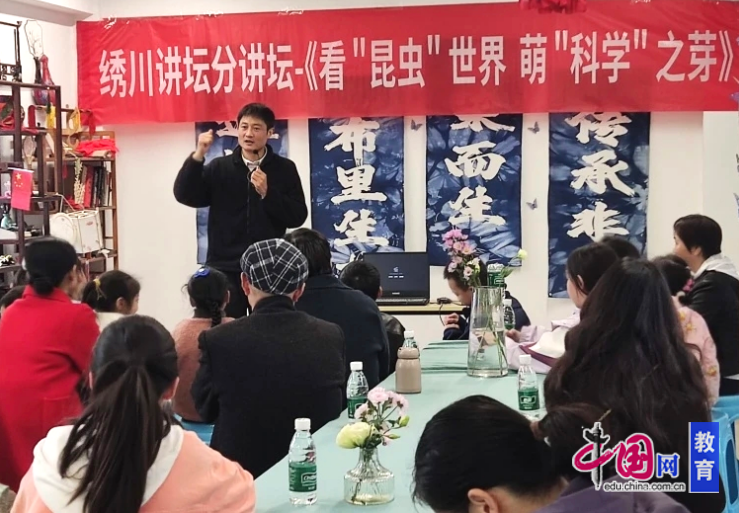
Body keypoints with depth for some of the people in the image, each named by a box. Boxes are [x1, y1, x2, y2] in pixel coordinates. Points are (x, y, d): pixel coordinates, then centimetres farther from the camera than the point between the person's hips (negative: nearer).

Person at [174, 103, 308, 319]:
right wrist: (198, 155, -16)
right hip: (225, 268, 0)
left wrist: (267, 193, -15)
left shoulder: (284, 169, 3)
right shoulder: (219, 167, 6)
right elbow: (184, 195, -5)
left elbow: (298, 217, -2)